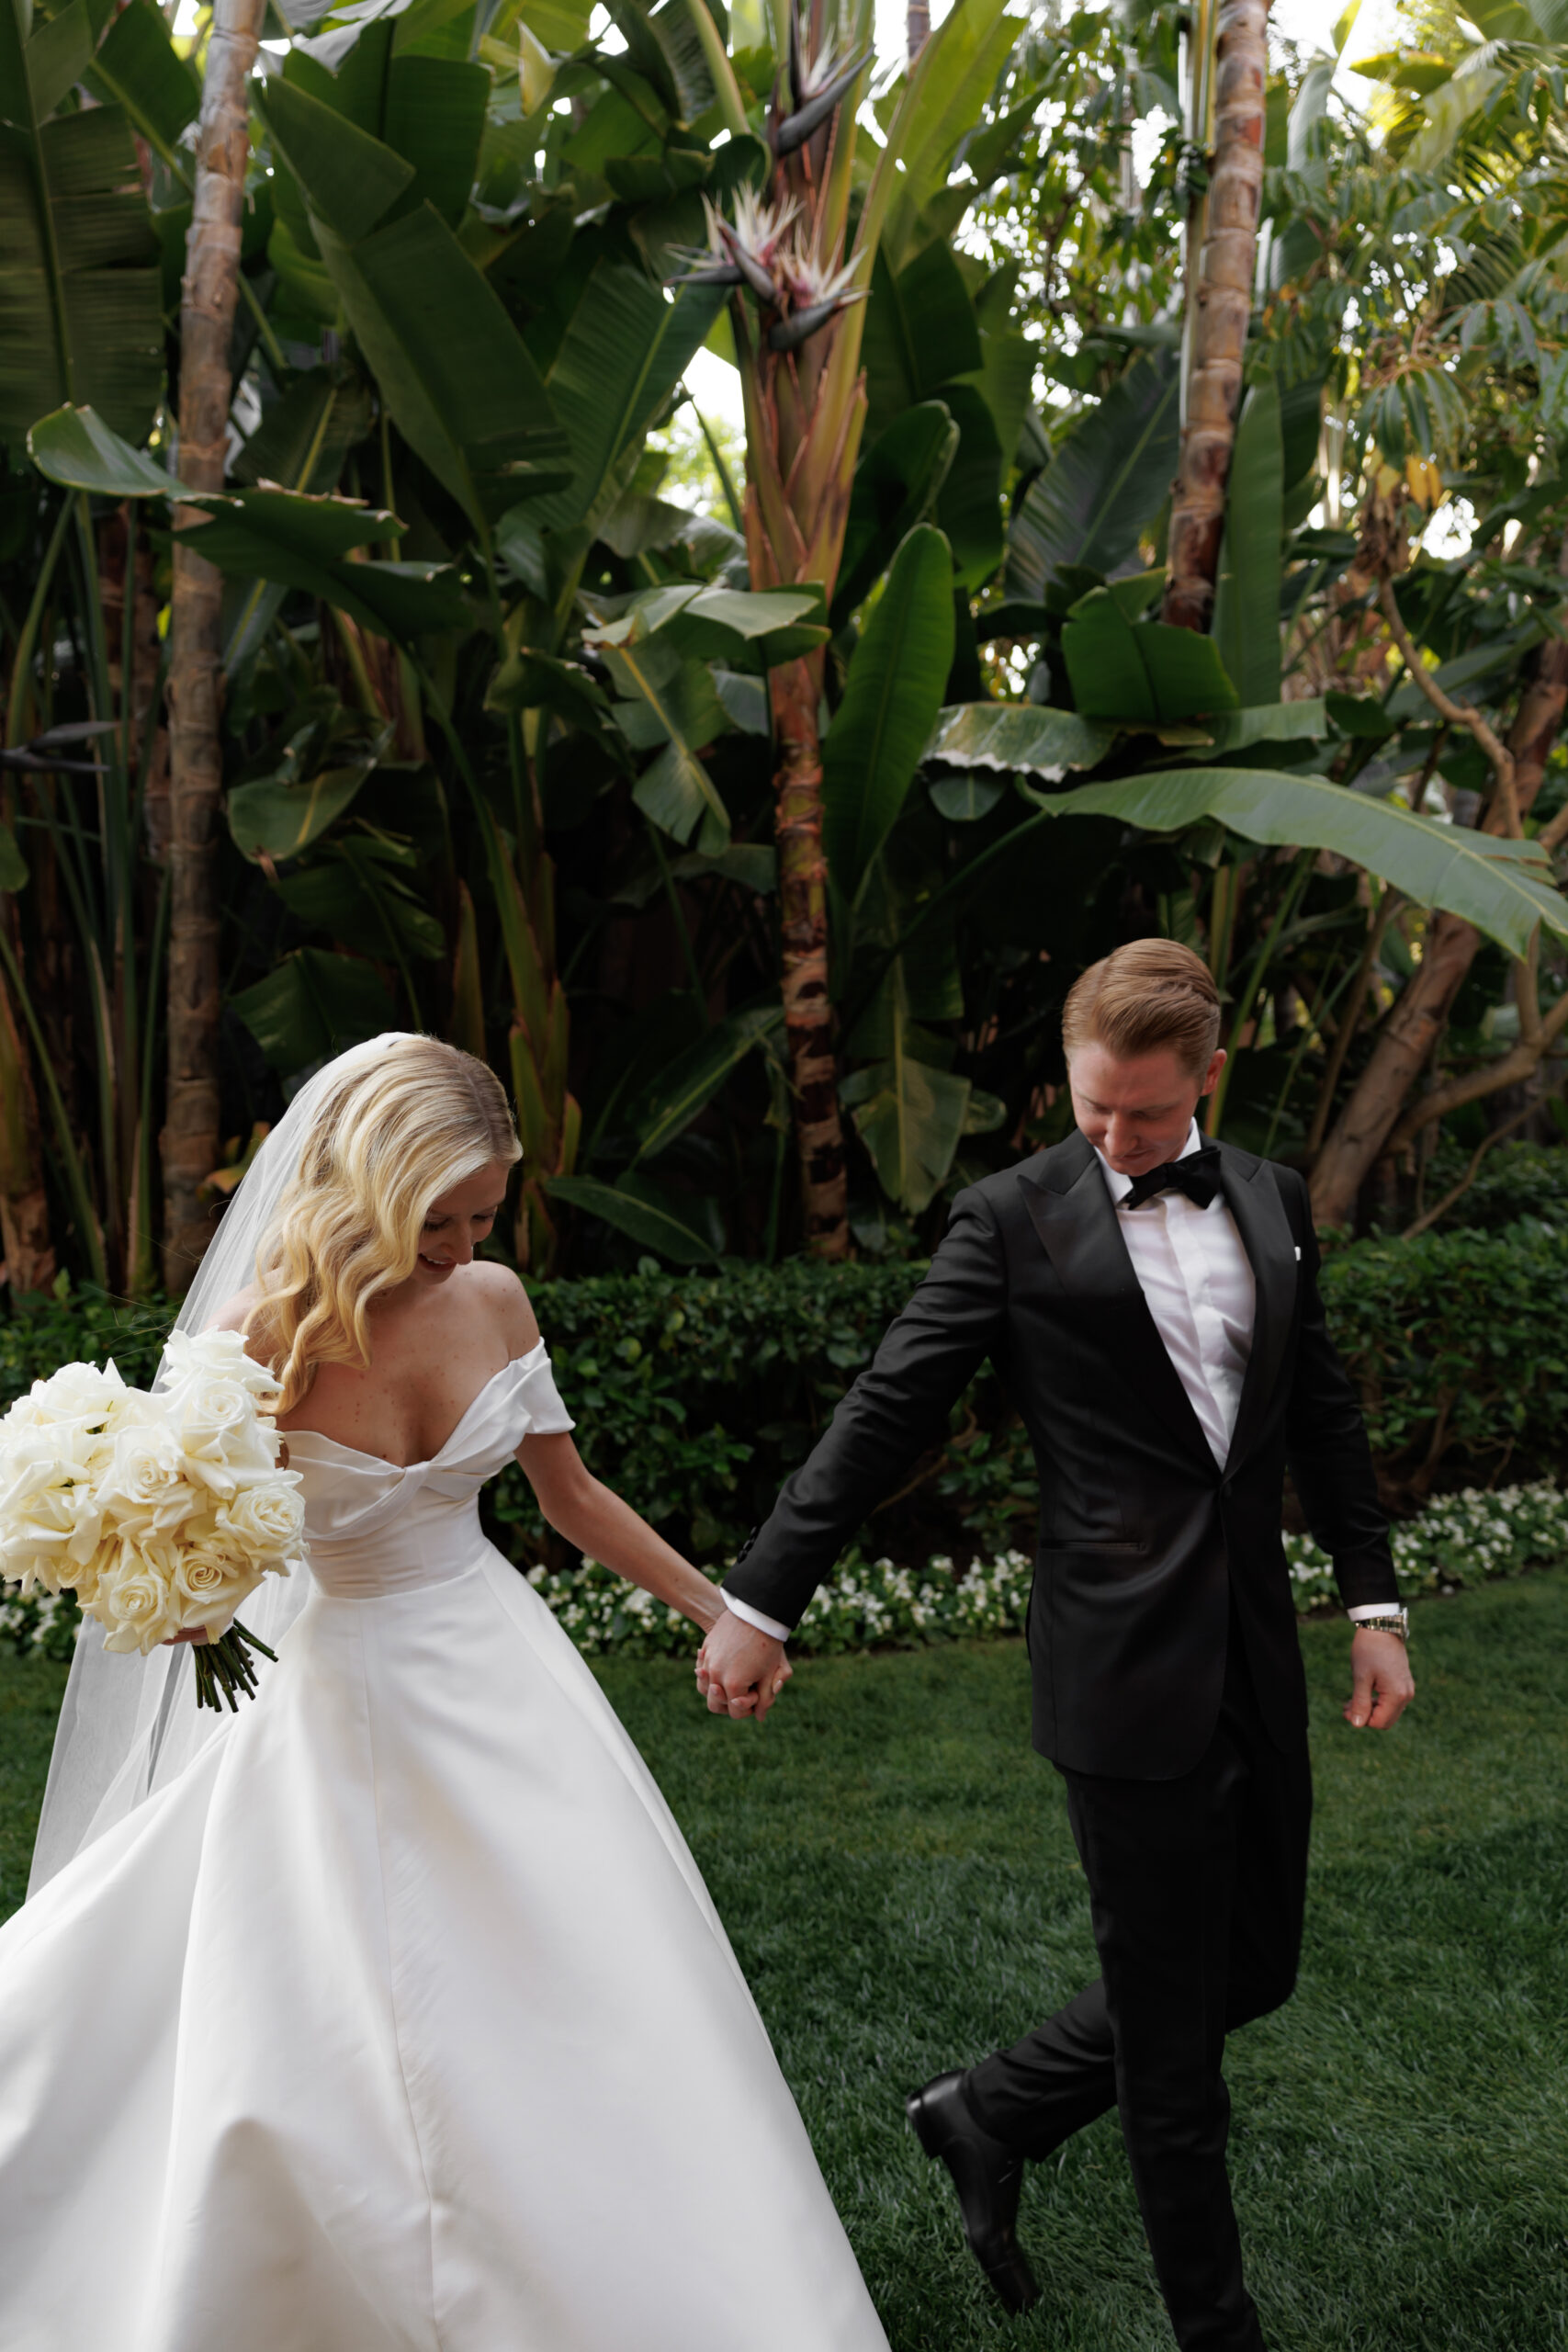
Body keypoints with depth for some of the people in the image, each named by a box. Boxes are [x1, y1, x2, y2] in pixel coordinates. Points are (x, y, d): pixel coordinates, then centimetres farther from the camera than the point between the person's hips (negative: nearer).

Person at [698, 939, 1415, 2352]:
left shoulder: (1272, 1202, 7)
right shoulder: (1015, 1218, -9)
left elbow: (1323, 1411, 15)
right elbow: (886, 1418, -9)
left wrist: (1376, 1602, 12)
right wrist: (762, 1601, -9)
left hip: (1260, 1659, 6)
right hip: (1129, 1670, -6)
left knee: (1254, 1969, 18)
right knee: (1170, 2032, 7)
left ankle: (992, 2114, 37)